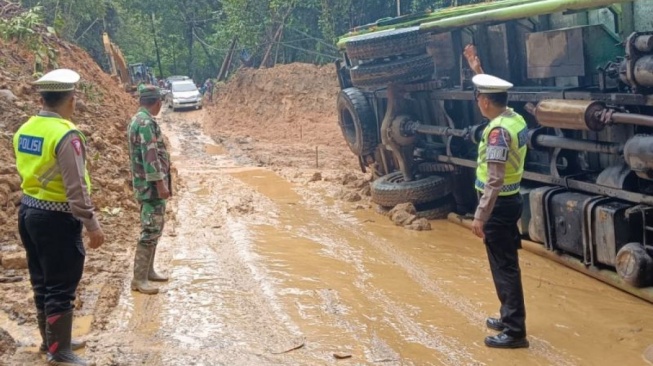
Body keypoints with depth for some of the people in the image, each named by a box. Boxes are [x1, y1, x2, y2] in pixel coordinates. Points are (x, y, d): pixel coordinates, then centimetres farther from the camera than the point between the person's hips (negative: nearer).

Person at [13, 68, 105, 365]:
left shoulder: (25, 130, 5)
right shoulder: (66, 135, -20)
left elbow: (26, 172, 13)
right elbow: (76, 187, -23)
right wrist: (91, 224, -19)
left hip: (28, 211, 9)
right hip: (57, 218, -8)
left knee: (41, 281, 19)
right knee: (61, 287, 2)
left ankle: (50, 340, 32)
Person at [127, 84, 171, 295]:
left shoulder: (137, 120, 15)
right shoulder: (146, 122, -18)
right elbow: (150, 156, -24)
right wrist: (160, 183, -25)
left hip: (146, 183, 11)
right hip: (151, 184, -11)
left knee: (154, 228, 17)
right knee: (150, 231, -9)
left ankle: (148, 270, 24)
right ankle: (139, 279, -8)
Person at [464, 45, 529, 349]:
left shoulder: (498, 131, -23)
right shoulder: (514, 118, 4)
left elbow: (494, 180, -27)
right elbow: (492, 92, 29)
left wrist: (480, 216, -25)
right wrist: (477, 69, 33)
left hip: (499, 205, -10)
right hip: (510, 200, 10)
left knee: (504, 267, -4)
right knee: (506, 263, 19)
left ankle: (515, 332, 1)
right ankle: (509, 317, 31)